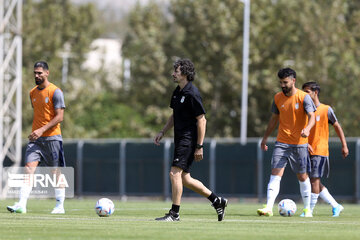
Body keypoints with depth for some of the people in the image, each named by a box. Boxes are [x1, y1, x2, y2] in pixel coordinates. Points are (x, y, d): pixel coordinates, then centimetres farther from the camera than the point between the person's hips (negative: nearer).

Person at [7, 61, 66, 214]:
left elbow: (59, 117, -13)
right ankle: (22, 204, -19)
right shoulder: (33, 93, 13)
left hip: (52, 137, -5)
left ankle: (60, 206, 14)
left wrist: (42, 130, -21)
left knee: (56, 172, 2)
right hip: (35, 138, 5)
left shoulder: (55, 92, -7)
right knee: (29, 168, -11)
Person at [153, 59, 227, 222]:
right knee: (184, 179, 11)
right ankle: (217, 201, 22)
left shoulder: (192, 94, -16)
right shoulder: (177, 92, 13)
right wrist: (162, 132, 16)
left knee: (175, 173, -14)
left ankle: (174, 213, -9)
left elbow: (201, 120, -17)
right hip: (180, 140, 10)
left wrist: (199, 147, -19)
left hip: (189, 140, -10)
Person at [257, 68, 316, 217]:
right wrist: (265, 137, 21)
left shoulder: (304, 97, -8)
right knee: (275, 174, -11)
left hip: (299, 143, -3)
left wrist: (307, 129, -39)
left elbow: (312, 117, -18)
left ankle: (307, 209, 22)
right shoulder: (278, 98, 6)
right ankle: (268, 208, -19)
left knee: (302, 177, 7)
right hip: (281, 142, 3)